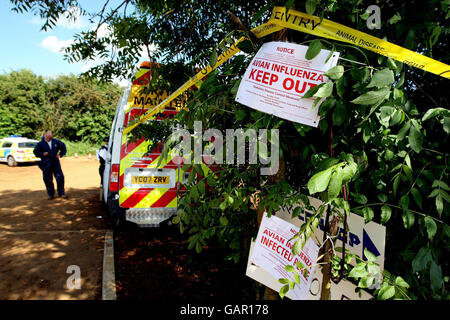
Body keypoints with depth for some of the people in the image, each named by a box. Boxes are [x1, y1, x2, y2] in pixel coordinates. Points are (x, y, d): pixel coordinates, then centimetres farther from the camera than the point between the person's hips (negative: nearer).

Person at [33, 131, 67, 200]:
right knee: (48, 180, 3)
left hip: (56, 163, 1)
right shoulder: (40, 144, 0)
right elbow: (35, 152, 1)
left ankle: (61, 193, 11)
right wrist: (42, 154, -15)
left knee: (60, 178, -1)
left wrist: (60, 154, 8)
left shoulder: (55, 142, 6)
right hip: (46, 165, -1)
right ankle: (51, 195, 16)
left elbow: (63, 146, 18)